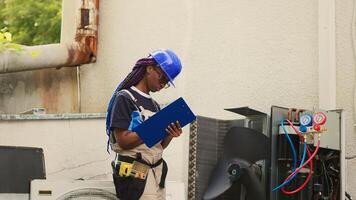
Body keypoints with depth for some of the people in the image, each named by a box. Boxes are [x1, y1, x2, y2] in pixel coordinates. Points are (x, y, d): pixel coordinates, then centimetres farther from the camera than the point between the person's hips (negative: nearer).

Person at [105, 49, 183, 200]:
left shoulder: (155, 105, 17)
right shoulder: (125, 98, -5)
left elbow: (158, 146, 15)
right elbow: (123, 141, -14)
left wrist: (170, 135, -5)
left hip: (157, 171, 7)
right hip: (136, 174, -7)